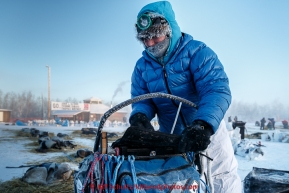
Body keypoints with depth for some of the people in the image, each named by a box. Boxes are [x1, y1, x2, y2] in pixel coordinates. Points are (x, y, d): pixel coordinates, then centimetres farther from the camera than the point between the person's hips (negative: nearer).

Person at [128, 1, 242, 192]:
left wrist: (203, 125, -44)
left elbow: (217, 90, -27)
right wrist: (139, 116, -26)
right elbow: (141, 99, -1)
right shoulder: (142, 66, 1)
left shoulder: (197, 52, -15)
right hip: (171, 140, 4)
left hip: (208, 134, -4)